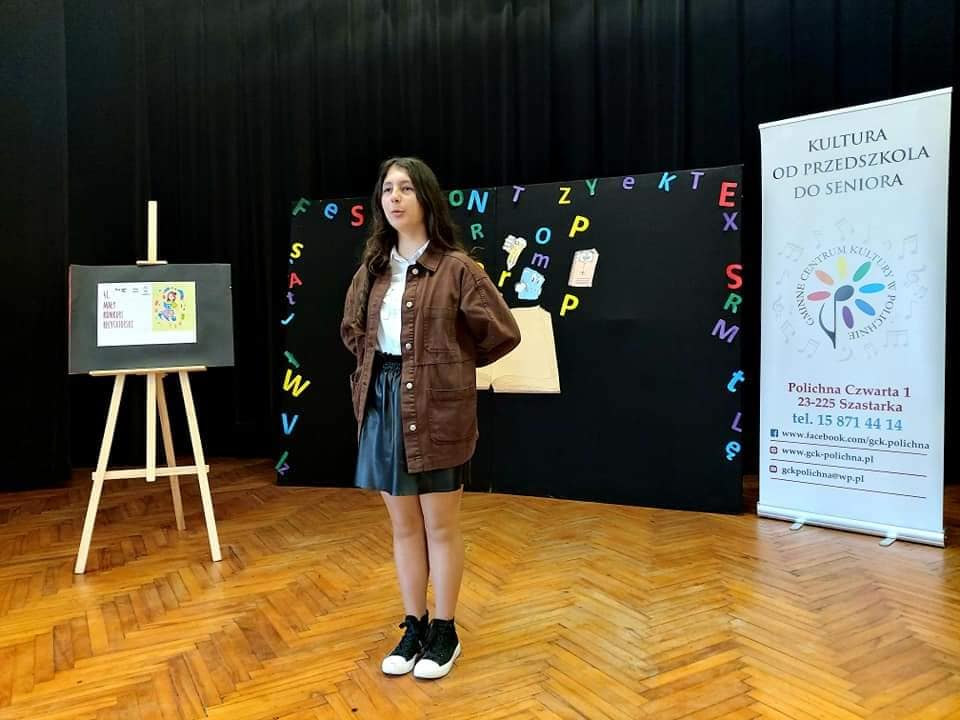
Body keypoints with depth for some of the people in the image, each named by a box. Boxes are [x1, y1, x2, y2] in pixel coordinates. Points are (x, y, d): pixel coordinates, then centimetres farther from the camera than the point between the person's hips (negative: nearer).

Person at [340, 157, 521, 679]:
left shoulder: (456, 268, -9)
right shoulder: (372, 269, 8)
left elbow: (503, 333, -6)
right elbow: (351, 331, 24)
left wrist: (452, 364, 3)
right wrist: (377, 366, 10)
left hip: (438, 409, -5)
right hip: (383, 406, 5)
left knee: (440, 524, 7)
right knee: (403, 524, 14)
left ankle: (444, 632, 25)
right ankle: (413, 627, 30)